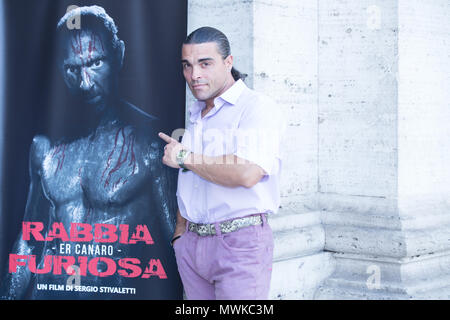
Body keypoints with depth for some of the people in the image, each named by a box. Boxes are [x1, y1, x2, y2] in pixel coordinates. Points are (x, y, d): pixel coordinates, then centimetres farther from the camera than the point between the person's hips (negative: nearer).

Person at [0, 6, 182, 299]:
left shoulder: (150, 137, -11)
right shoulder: (46, 146, 3)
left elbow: (174, 240, -10)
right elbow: (29, 240, 13)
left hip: (122, 290, -4)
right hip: (51, 291, 4)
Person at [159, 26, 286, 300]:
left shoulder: (258, 108, -10)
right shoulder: (196, 117, 18)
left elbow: (247, 173, -25)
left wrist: (185, 158, -13)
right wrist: (180, 233, 14)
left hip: (239, 243, -7)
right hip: (191, 244, 7)